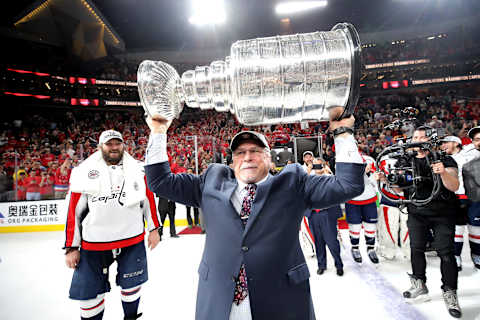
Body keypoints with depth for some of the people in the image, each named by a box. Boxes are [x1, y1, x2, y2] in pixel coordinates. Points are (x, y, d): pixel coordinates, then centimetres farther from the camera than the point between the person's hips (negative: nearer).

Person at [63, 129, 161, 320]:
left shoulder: (136, 169, 0)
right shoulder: (84, 172, -4)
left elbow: (149, 198, 5)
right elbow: (73, 211, -1)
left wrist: (154, 228, 4)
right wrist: (71, 247, -1)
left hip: (133, 240, 1)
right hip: (94, 243, -1)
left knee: (131, 283, 15)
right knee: (90, 290, 9)